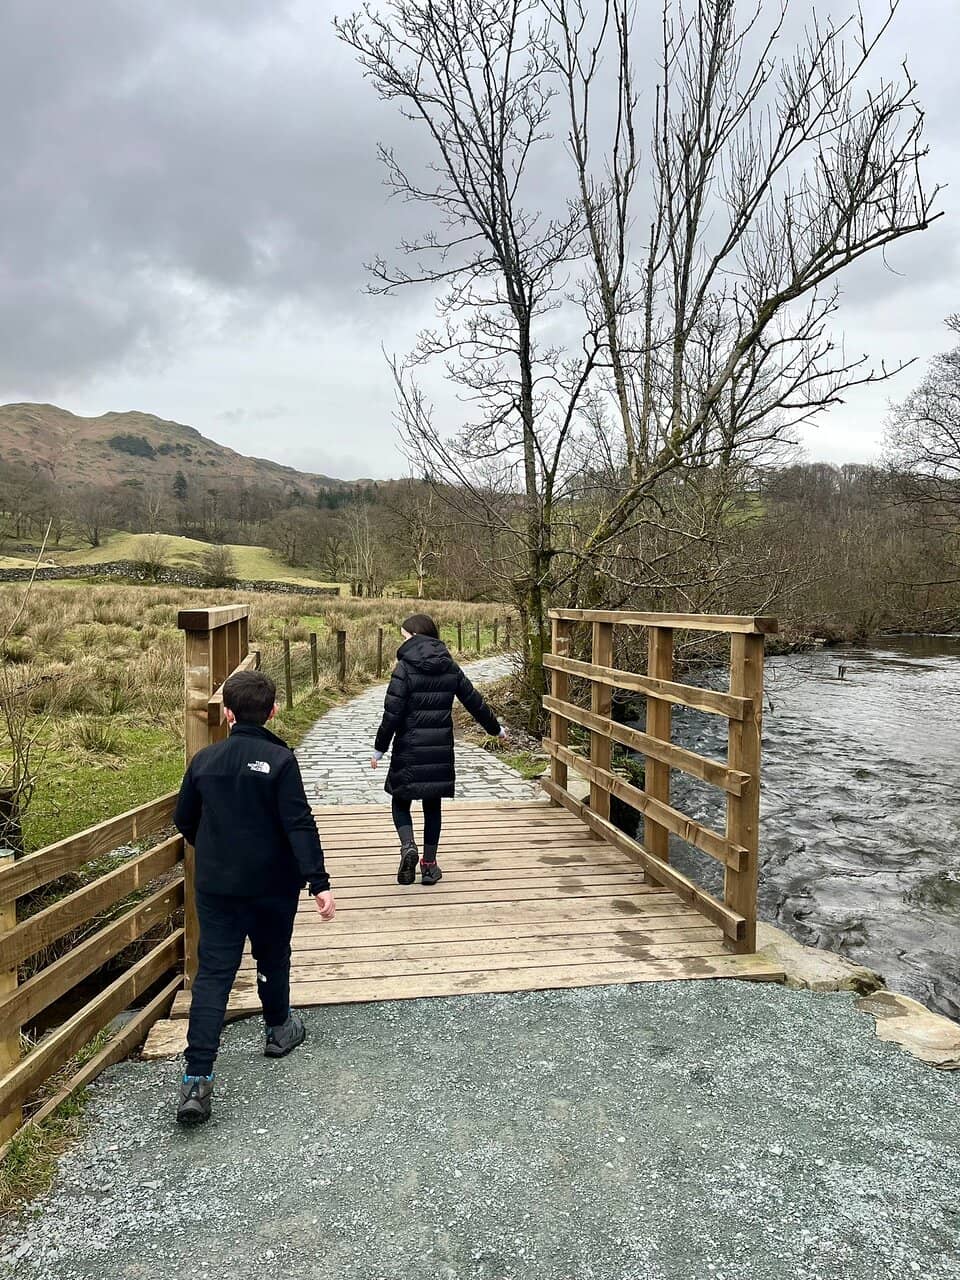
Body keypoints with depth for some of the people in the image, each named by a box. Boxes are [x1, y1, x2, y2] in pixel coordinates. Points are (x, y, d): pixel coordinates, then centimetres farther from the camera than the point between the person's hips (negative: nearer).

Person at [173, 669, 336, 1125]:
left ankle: (197, 1078, -5)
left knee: (213, 972, 3)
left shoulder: (205, 759, -1)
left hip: (215, 886, 2)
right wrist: (319, 882, -20)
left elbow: (184, 819, 11)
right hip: (273, 885, -2)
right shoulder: (279, 759, -15)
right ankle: (279, 1029, 40)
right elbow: (299, 825, -21)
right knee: (273, 959, 20)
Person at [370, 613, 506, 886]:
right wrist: (496, 729, 24)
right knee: (433, 806, 15)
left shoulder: (405, 668, -10)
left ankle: (408, 846, -10)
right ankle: (429, 864, 19)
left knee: (401, 801, 13)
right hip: (441, 750, 4)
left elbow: (392, 714, -13)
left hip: (409, 750, -4)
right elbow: (475, 702, 10)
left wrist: (379, 749, -4)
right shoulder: (449, 667, 4)